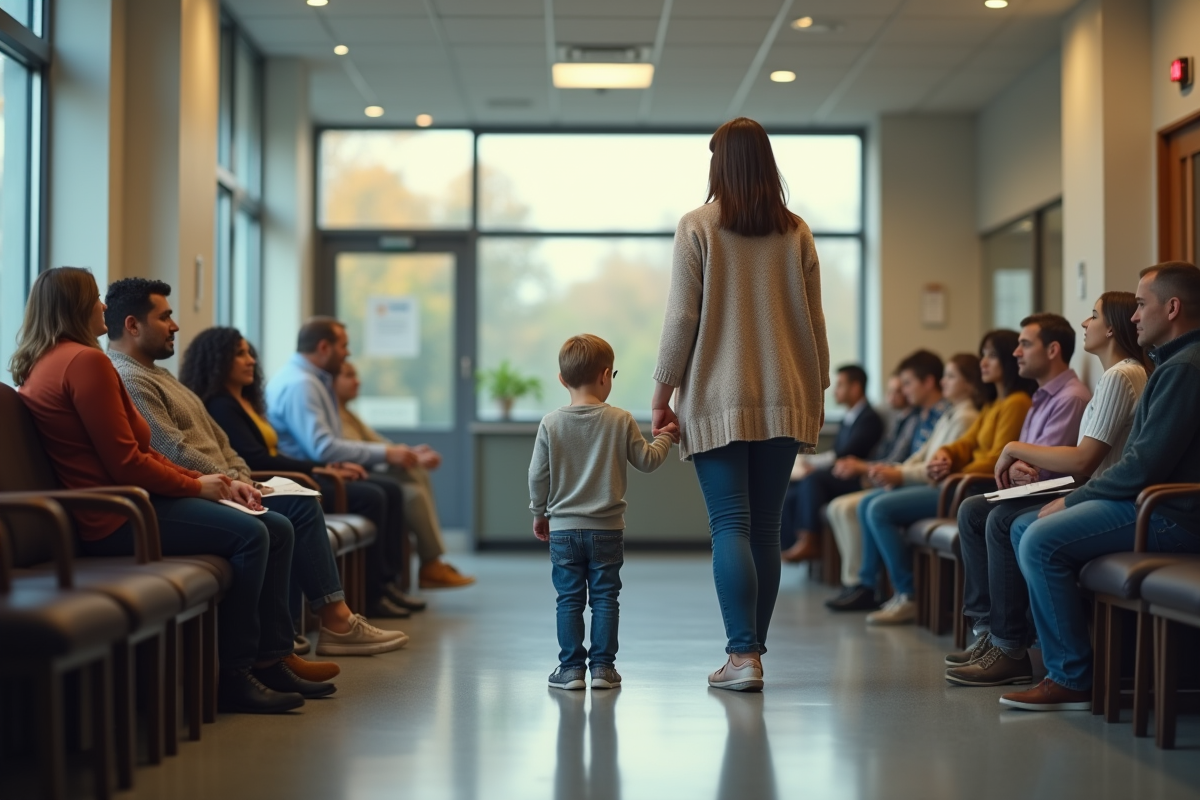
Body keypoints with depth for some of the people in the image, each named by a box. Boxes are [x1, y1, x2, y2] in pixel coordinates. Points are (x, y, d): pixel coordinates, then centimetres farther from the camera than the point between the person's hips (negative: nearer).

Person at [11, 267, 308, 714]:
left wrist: (215, 484, 8)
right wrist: (196, 487, -3)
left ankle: (270, 659, 7)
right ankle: (234, 676, -14)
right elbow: (126, 464, -18)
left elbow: (142, 453, 17)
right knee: (249, 534, -23)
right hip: (114, 517, -11)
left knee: (277, 531, 5)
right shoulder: (85, 361, -13)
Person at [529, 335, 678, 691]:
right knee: (605, 598, 7)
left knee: (569, 600, 6)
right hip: (606, 528, 0)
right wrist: (665, 437, 19)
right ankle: (602, 666, 7)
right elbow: (646, 461, 1)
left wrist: (539, 512, 14)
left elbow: (537, 475, -1)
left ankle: (571, 667, 7)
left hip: (563, 529, 1)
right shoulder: (621, 421, -7)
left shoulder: (550, 424, -5)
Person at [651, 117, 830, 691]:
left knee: (730, 526, -4)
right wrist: (818, 391, 18)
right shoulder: (796, 233, 6)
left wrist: (661, 396, 1)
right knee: (765, 529, 8)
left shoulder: (697, 227, -4)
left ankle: (743, 656, -10)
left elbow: (681, 318, -6)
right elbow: (813, 321, 8)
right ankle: (751, 653, 13)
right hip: (783, 400, 3)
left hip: (718, 400, -3)